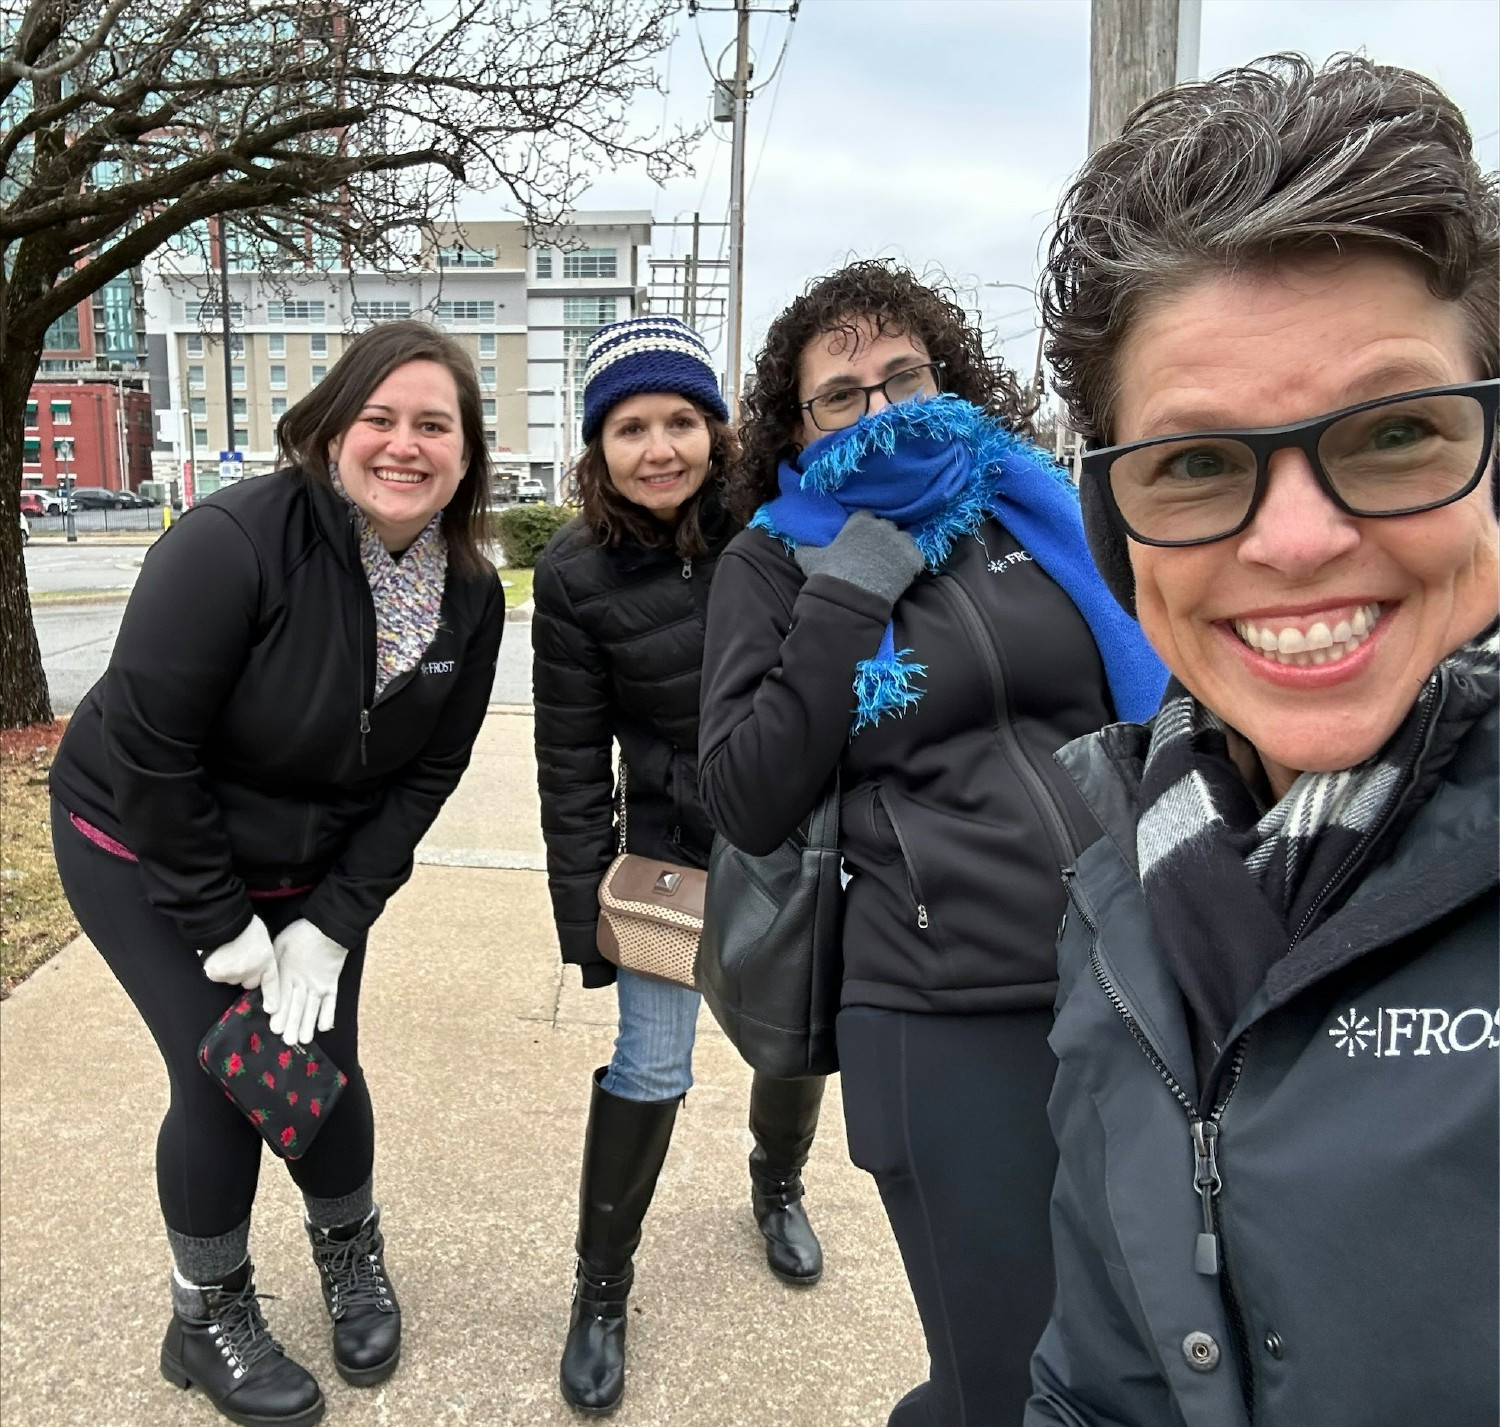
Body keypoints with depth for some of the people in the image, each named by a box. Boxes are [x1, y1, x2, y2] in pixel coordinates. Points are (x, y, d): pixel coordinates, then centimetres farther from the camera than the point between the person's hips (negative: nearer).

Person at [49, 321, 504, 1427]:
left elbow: (426, 775, -6)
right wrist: (220, 922, -19)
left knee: (324, 1061, 6)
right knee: (222, 1077, -4)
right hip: (144, 851, -4)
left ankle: (351, 1252, 37)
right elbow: (147, 743, -26)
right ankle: (208, 1317, 23)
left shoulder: (472, 596, -12)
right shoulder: (235, 542, -29)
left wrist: (330, 922, -12)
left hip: (312, 868, 4)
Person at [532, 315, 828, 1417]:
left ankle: (778, 1186, 50)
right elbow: (572, 759, -7)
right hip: (673, 847, -1)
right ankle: (602, 1289, 24)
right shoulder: (578, 574, -12)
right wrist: (585, 912, -7)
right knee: (649, 1067, 2)